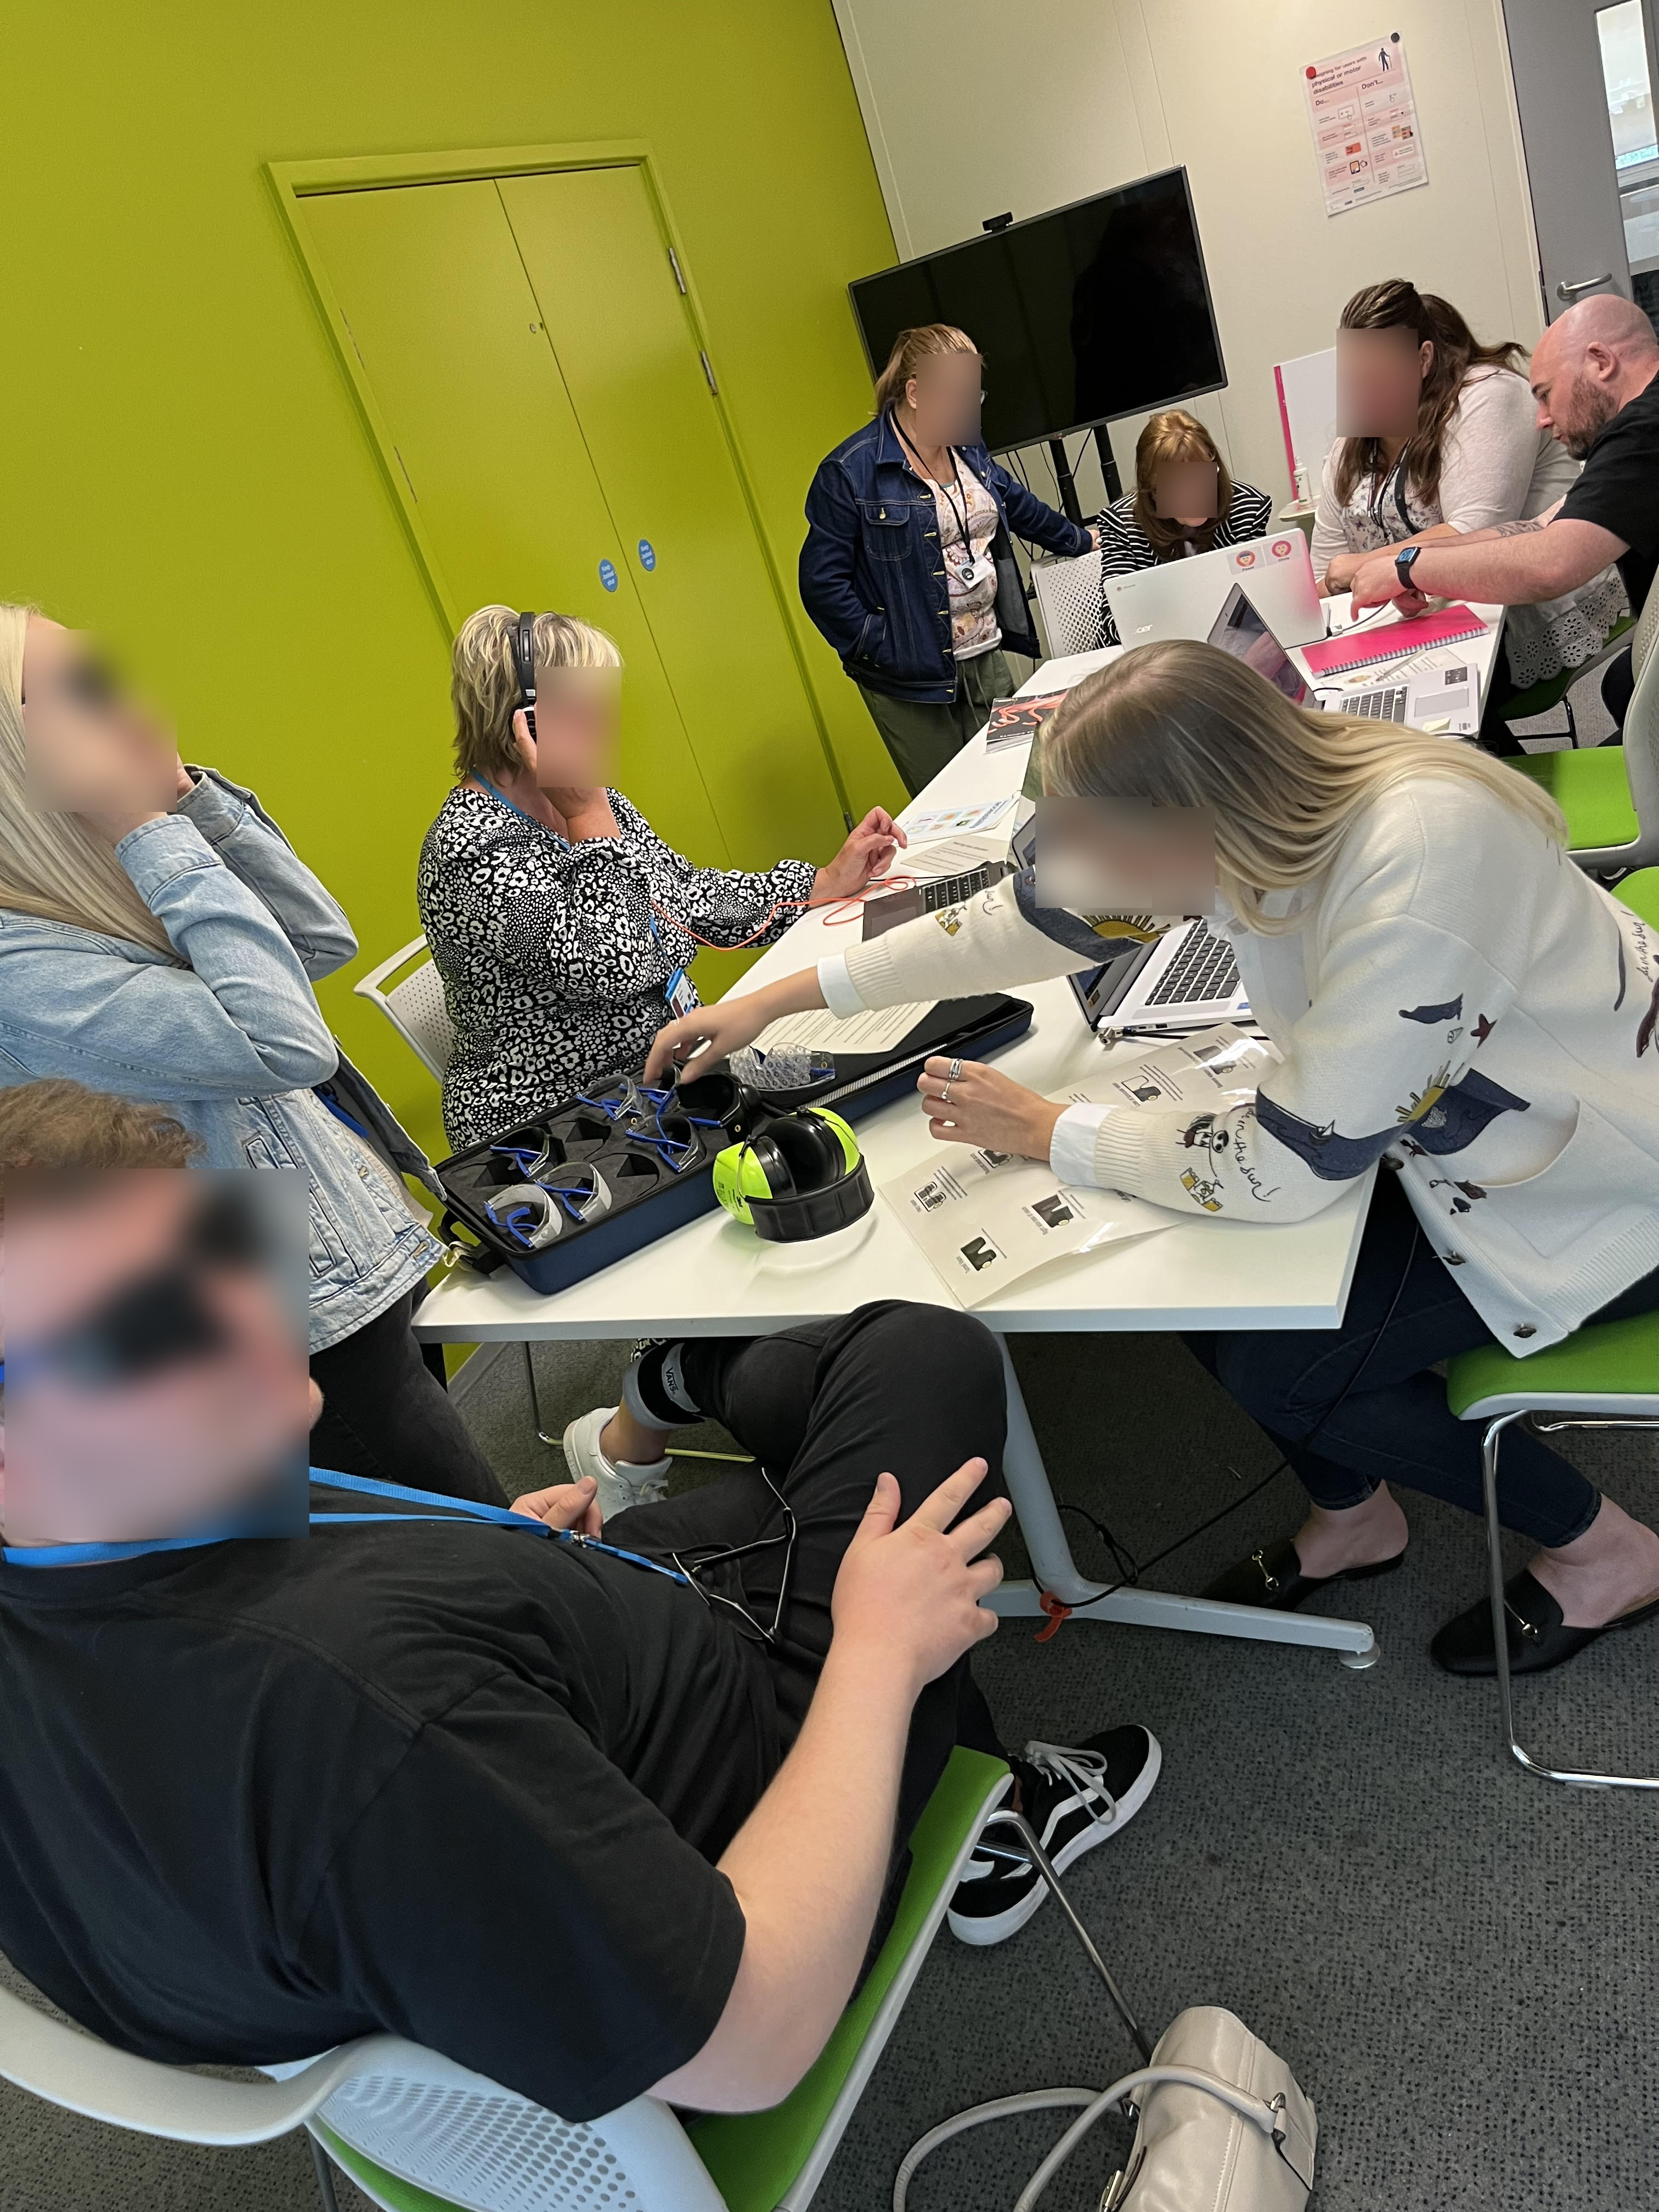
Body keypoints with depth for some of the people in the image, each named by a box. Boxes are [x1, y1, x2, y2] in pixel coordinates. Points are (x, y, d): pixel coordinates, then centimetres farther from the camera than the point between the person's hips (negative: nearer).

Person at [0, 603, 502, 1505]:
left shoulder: (102, 895, 4)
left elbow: (324, 940, 5)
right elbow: (285, 1046, -32)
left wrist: (187, 790, -4)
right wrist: (151, 827, -25)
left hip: (363, 1264, 9)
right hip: (314, 1342, -9)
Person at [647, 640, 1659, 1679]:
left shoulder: (1411, 885, -39)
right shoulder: (1275, 796, -15)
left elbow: (1284, 1168, -32)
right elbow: (1036, 911, -5)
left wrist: (1046, 1130, -18)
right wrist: (780, 998, -1)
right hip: (1454, 1112, 7)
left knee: (1279, 1369, -10)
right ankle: (1354, 1515, 25)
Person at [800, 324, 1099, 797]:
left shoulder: (968, 450, 10)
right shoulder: (850, 472, -13)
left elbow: (1021, 508, 28)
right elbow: (822, 582, -14)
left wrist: (1082, 541, 39)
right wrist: (882, 650, -16)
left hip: (986, 661, 7)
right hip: (912, 682, -7)